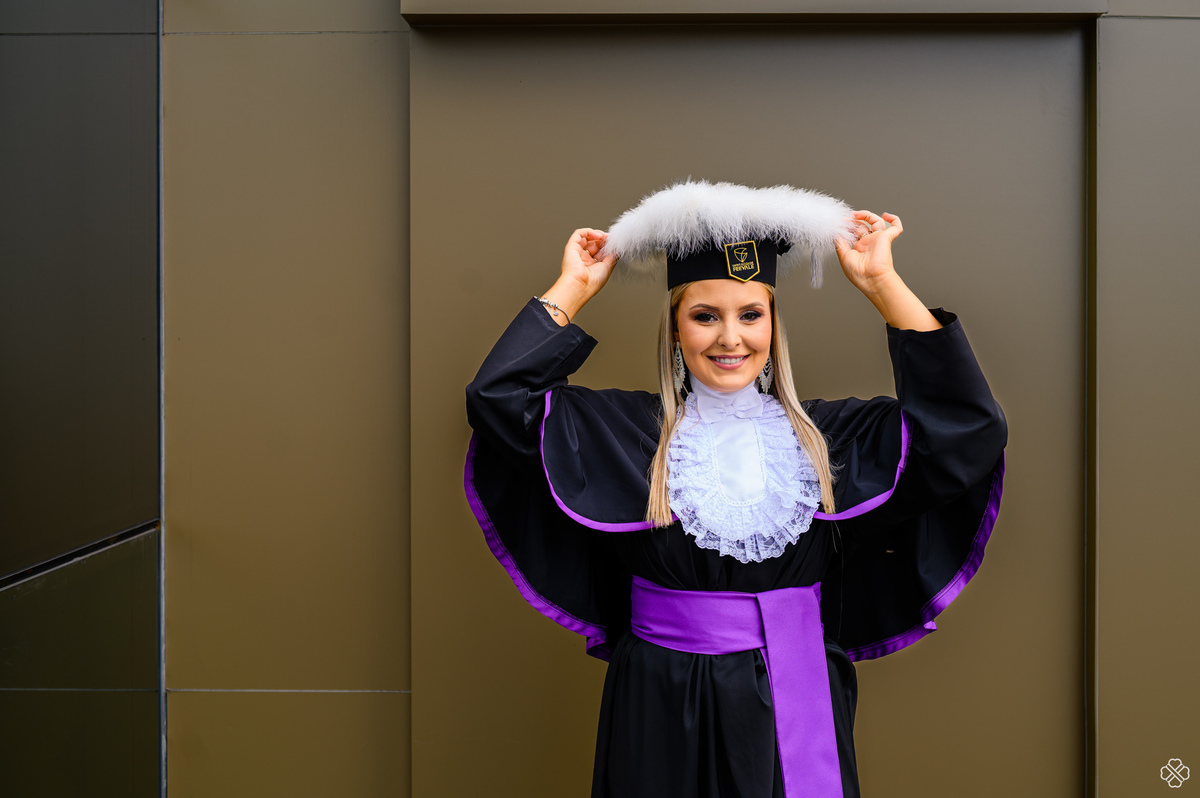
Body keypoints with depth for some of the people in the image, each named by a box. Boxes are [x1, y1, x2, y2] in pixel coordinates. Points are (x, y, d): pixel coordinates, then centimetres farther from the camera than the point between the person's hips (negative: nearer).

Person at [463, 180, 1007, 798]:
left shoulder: (827, 435, 1)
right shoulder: (624, 430, -2)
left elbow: (969, 425, -9)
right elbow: (498, 397, -12)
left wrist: (882, 284, -9)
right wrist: (573, 288, -5)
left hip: (795, 712, 1)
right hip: (663, 717, -1)